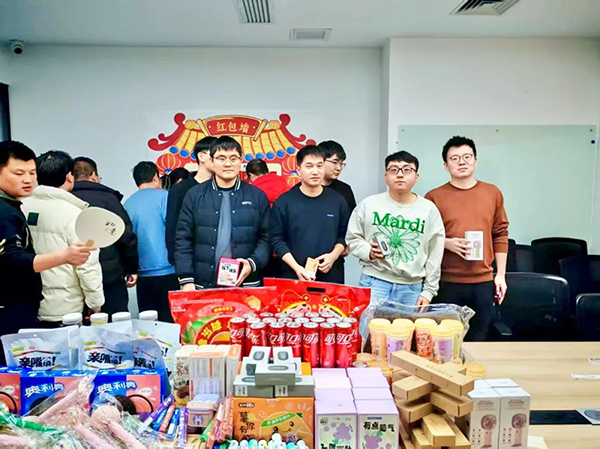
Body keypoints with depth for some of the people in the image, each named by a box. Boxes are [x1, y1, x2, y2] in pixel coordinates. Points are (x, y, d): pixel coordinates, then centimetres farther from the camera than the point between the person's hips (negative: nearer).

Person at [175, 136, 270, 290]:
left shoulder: (257, 196, 5)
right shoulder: (195, 195, 4)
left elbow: (266, 238, 5)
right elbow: (183, 239, 3)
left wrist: (253, 263, -12)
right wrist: (187, 280, -4)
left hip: (246, 284, 0)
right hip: (203, 285, 0)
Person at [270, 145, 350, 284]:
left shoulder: (337, 200, 7)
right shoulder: (284, 202, -1)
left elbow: (344, 236, 9)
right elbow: (277, 239, -4)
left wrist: (333, 255, -8)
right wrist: (296, 268, -13)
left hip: (331, 276, 2)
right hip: (293, 277, -2)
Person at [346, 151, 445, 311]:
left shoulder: (429, 209, 3)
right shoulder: (368, 204, 0)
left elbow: (434, 256, 6)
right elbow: (353, 238, 7)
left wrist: (428, 291, 4)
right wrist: (368, 252, -12)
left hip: (412, 288, 1)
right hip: (374, 283, -1)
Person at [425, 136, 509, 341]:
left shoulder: (493, 193, 8)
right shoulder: (434, 197, -2)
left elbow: (500, 235, 11)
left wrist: (501, 274, 8)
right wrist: (447, 243, -16)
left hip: (483, 282, 3)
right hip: (447, 282, -2)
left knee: (478, 341, 12)